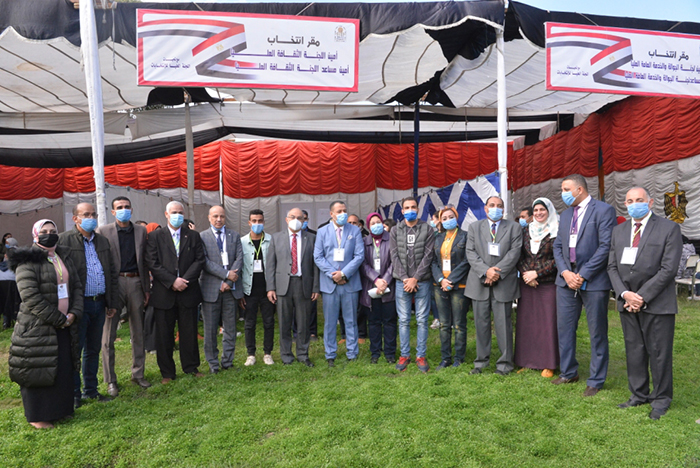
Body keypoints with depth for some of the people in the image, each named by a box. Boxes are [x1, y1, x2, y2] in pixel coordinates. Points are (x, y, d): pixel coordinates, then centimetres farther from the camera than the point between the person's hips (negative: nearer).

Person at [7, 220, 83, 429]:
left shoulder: (64, 258, 12)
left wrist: (74, 314, -3)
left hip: (64, 326, 6)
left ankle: (60, 409, 27)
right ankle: (38, 416, 18)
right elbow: (31, 297, -18)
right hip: (38, 328, -6)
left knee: (64, 369, 12)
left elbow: (77, 286, 12)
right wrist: (59, 319, -16)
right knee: (39, 370, 3)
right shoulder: (28, 261, -10)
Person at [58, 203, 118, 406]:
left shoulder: (103, 241, 13)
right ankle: (73, 394, 16)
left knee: (93, 349, 14)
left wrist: (113, 303, 11)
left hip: (99, 304, 6)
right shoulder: (64, 240, -5)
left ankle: (91, 390, 26)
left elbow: (112, 273, 15)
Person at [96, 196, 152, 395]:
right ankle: (110, 380, 13)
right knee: (108, 335, 2)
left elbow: (144, 261, 11)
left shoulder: (141, 231, 10)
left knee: (138, 332, 11)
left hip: (135, 283, 3)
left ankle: (138, 373, 24)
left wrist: (146, 288, 8)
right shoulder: (103, 231, 0)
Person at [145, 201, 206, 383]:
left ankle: (191, 367, 24)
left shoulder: (193, 236, 9)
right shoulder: (155, 236, 4)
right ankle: (167, 372, 18)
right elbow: (152, 263, -5)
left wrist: (185, 280, -11)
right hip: (164, 293, -1)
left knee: (189, 332, 10)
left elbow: (200, 260, 1)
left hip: (188, 292, 1)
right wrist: (172, 281, -14)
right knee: (164, 335, 6)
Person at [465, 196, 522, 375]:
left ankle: (505, 363, 14)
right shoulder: (474, 227, 12)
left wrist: (497, 272, -14)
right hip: (479, 283, 2)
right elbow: (470, 253, 2)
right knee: (481, 323, 7)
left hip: (503, 283, -2)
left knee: (504, 324, 1)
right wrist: (485, 270, -12)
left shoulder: (514, 228, 7)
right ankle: (481, 361, 19)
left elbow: (514, 253, -4)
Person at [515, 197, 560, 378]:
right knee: (526, 322, 6)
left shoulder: (556, 232, -3)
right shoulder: (527, 230, 11)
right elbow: (520, 256, 10)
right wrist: (525, 273, -5)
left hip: (548, 284, -4)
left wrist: (537, 273, -12)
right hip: (527, 284, 4)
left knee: (548, 323, 0)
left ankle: (548, 364, 11)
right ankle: (528, 361, 16)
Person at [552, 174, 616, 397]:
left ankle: (595, 381, 19)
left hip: (593, 281, -6)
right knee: (564, 328, 12)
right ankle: (568, 372, 28)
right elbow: (558, 246, 11)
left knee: (597, 333, 5)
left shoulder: (603, 210, -7)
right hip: (566, 279, 7)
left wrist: (583, 274, -16)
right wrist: (565, 272, -5)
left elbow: (605, 246, -14)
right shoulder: (566, 214, 15)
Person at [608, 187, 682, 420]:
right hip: (627, 303, 5)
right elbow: (612, 266, 8)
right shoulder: (619, 231, 11)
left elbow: (668, 269, -11)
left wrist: (642, 297, -14)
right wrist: (625, 294, -7)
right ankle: (639, 395, 26)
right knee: (634, 351, 12)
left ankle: (661, 399, 21)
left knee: (659, 353, 4)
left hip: (657, 303, -4)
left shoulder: (669, 228, -4)